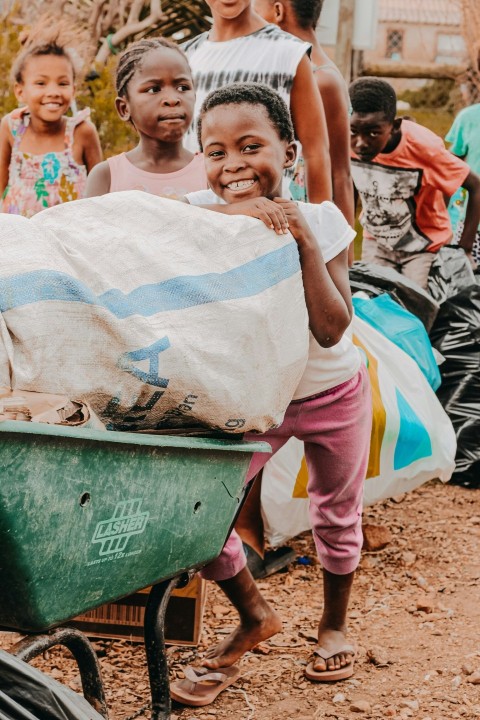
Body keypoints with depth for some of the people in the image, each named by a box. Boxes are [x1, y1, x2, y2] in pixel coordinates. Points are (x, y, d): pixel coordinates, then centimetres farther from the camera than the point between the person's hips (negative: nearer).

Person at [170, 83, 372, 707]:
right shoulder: (203, 211, -18)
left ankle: (334, 624, 42)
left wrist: (306, 243, -35)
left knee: (336, 511, 15)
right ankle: (255, 614, 19)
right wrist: (225, 213, -49)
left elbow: (331, 329, -28)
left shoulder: (320, 221, -20)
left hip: (333, 392, 0)